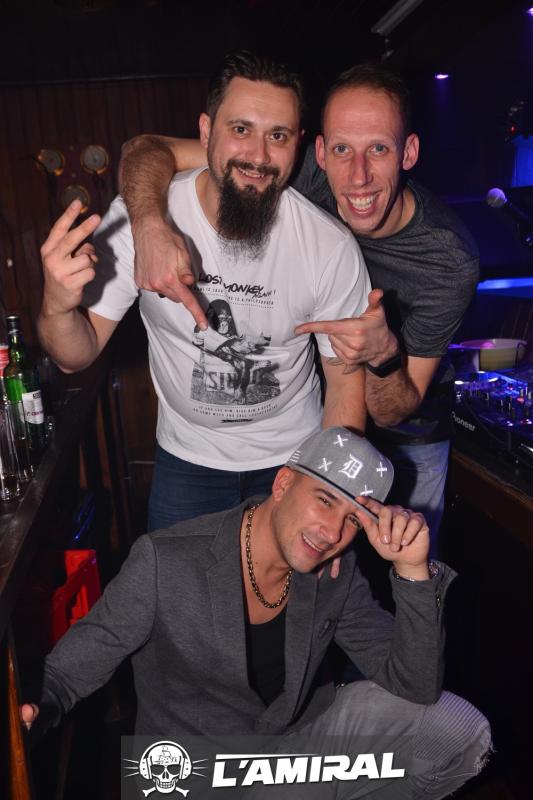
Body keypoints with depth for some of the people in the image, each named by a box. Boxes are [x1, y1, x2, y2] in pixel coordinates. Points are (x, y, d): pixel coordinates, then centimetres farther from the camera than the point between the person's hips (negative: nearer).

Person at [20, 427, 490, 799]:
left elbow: (416, 688, -14)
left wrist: (412, 570, -26)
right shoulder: (165, 561, -24)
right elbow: (92, 648, -12)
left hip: (301, 732, 4)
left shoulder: (336, 575, -12)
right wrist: (39, 706, -33)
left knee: (461, 731, -8)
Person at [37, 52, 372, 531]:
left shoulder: (332, 247, -21)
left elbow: (346, 377, -9)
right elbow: (78, 357, -14)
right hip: (186, 461, 1)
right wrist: (58, 307, -37)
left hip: (295, 457, 0)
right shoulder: (136, 218, -20)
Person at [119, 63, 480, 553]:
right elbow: (148, 149, -25)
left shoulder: (451, 261, -30)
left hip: (409, 440, -1)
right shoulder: (306, 174, -26)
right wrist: (150, 227, -46)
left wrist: (386, 356, -46)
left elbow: (393, 414, -24)